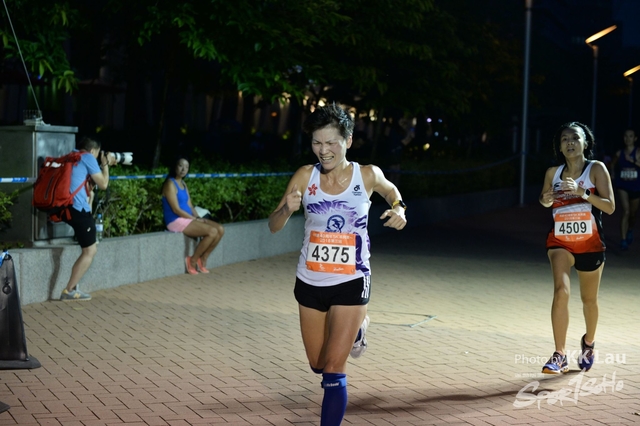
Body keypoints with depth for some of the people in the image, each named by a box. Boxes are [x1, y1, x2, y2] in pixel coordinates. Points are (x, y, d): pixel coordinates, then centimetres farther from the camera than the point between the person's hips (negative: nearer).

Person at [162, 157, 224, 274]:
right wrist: (195, 219, -14)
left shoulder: (183, 184, 16)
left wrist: (198, 218, -3)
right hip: (176, 221, -9)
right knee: (212, 232, -23)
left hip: (188, 219, 9)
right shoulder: (170, 184, -13)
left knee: (220, 230, -5)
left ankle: (202, 259, 3)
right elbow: (176, 209, -17)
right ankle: (192, 261, -8)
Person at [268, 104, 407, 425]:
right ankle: (354, 329, 51)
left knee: (333, 370, -10)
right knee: (318, 365, 20)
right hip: (309, 282, 3)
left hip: (351, 283, -3)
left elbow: (391, 192, 14)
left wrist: (398, 210, -8)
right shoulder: (305, 176, -8)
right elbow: (273, 227, -5)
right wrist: (288, 209, -27)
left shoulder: (367, 175, -10)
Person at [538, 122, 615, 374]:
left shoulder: (596, 169, -6)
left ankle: (588, 342, 45)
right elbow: (545, 201, 20)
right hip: (560, 242, 1)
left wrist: (582, 192, -27)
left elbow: (610, 206, -14)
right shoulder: (553, 173, 1)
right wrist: (546, 199, -5)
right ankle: (560, 356, -20)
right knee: (561, 291, -22)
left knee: (589, 300, 15)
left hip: (590, 244, -1)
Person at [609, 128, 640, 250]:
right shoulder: (619, 154, 0)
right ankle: (623, 240, -19)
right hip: (622, 186, 0)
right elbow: (613, 166, 18)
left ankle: (630, 231, 49)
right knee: (626, 211, -18)